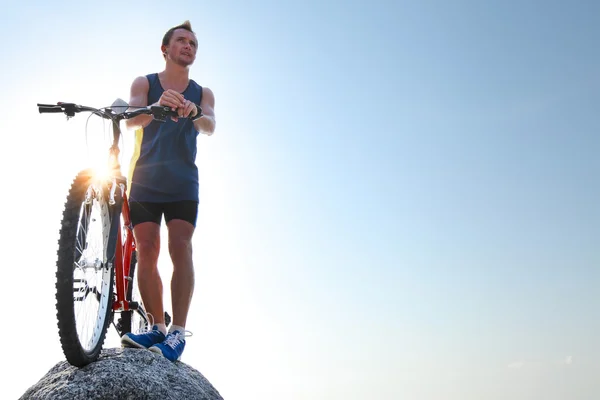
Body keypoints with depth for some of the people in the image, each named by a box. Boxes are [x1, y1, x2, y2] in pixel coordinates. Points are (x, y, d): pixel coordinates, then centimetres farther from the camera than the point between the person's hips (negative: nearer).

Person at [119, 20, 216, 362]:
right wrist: (158, 106, -37)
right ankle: (158, 327, 1)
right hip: (145, 180, 0)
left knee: (181, 248, -14)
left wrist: (193, 112, -37)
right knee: (147, 253, -6)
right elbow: (132, 120, -15)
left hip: (183, 184, 0)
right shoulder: (144, 84, 5)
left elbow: (210, 126, -13)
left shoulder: (202, 94, 8)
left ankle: (179, 331, -15)